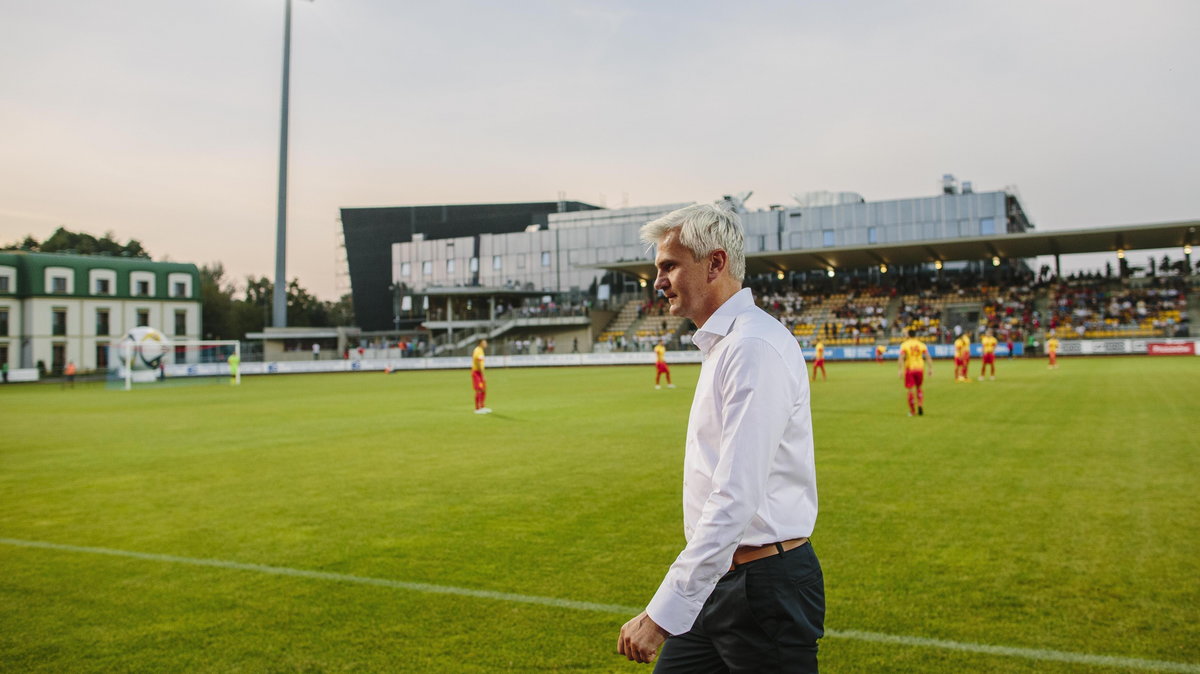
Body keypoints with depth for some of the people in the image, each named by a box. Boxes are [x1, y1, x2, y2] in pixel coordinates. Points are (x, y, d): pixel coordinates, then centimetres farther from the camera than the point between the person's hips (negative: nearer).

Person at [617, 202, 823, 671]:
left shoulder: (755, 349, -20)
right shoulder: (722, 345, 13)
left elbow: (736, 501, -27)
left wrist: (665, 613, -27)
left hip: (766, 587, -9)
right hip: (718, 581, 9)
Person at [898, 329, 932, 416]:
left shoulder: (904, 345, -3)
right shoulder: (921, 344, 4)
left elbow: (901, 358, -14)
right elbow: (928, 357, -2)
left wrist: (901, 370, -16)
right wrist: (931, 369, 1)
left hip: (909, 370, -2)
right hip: (920, 369, 2)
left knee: (911, 390, 2)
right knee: (919, 388, 19)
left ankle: (912, 411, 6)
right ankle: (920, 405, 0)